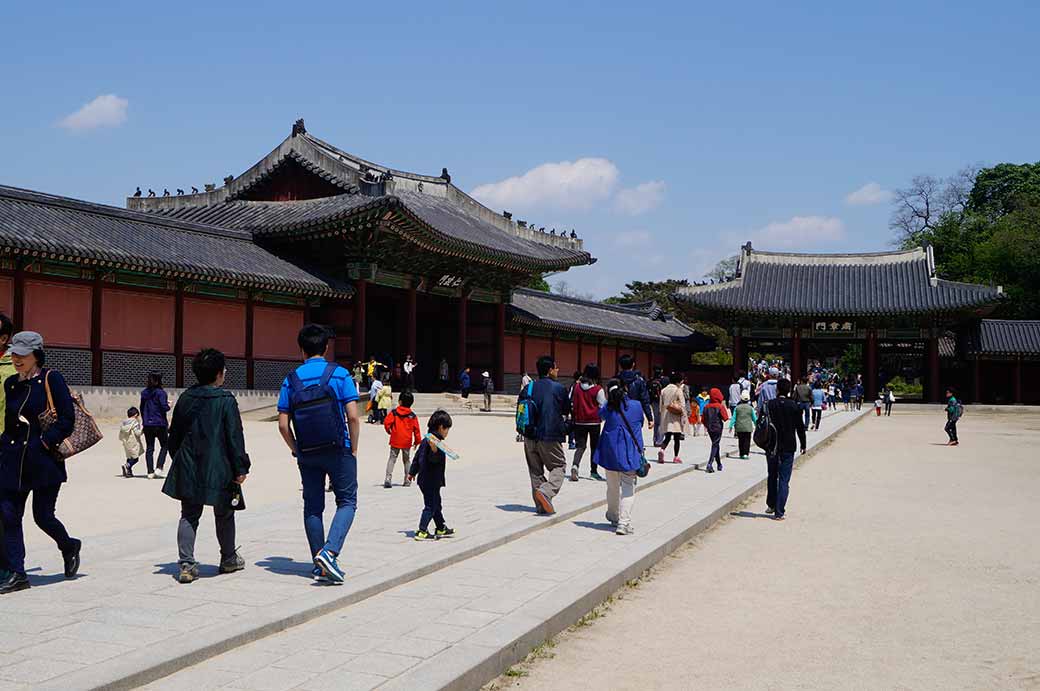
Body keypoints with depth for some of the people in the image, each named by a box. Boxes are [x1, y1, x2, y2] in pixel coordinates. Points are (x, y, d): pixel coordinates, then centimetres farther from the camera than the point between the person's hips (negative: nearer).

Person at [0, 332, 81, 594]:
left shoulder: (51, 379, -7)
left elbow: (67, 419, -10)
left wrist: (45, 442, -15)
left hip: (44, 459, -5)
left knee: (42, 516, 0)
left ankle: (69, 546, 30)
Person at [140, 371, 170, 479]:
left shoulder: (144, 392, 7)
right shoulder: (161, 392, -12)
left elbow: (142, 408, 12)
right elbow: (164, 407, -18)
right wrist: (168, 405, 3)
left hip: (147, 424, 5)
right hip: (160, 423, -5)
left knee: (149, 448, 8)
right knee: (164, 445, 11)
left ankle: (150, 472, 6)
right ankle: (159, 467, -2)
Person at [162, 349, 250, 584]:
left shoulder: (185, 398, 5)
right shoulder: (226, 400, -10)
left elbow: (174, 434, 13)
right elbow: (235, 437, -11)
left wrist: (178, 459, 24)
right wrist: (240, 468, -6)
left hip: (189, 468, 4)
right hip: (218, 468, -4)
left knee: (189, 515, 7)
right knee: (224, 515, 13)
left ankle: (186, 564, -3)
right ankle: (229, 559, 27)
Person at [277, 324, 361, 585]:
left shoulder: (291, 380, 3)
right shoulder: (339, 374, -5)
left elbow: (283, 424, -1)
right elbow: (352, 417, -10)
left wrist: (296, 450, 12)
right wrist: (354, 450, 1)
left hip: (307, 455, 3)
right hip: (338, 451, -3)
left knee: (312, 507, 12)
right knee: (347, 502, 6)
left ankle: (319, 566, 14)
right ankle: (329, 552, -15)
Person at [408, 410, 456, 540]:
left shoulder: (425, 441, 10)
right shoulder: (436, 441, -20)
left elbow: (417, 457, 19)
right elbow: (434, 459, -35)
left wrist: (412, 472, 29)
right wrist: (434, 449, -55)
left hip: (423, 479, 10)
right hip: (432, 481, -10)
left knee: (436, 504, 20)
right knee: (431, 506, -2)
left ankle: (441, 528, 32)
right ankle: (422, 531, -1)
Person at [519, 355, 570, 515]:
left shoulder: (528, 389, 5)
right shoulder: (558, 388, -6)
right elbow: (566, 412, 5)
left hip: (530, 437, 5)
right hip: (550, 436, -5)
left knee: (535, 471, 13)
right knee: (559, 466, 8)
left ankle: (542, 506, 14)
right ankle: (545, 492, -15)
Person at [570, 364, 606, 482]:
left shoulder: (576, 386, -1)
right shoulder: (598, 389, -10)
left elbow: (571, 403, 6)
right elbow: (603, 406, -6)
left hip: (579, 422, 2)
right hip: (594, 422, -2)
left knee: (580, 446, 6)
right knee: (594, 447, 13)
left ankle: (575, 465, -19)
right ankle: (594, 471, 19)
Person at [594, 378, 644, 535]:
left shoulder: (608, 407, -2)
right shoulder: (636, 405, 0)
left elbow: (600, 415, 19)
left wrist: (608, 400, 27)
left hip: (610, 451, 1)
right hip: (630, 453, -1)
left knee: (612, 487, 18)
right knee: (628, 489, -1)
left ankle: (613, 517, 35)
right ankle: (623, 523, -14)